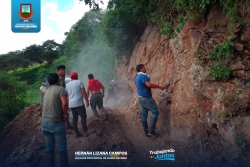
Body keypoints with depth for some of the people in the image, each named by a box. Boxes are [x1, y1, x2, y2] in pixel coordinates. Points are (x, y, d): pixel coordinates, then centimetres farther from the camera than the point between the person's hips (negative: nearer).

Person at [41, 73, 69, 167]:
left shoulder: (47, 91, 14)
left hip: (44, 123, 7)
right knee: (62, 146, 5)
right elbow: (64, 103, -22)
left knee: (49, 146, 15)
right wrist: (65, 113, -6)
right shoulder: (60, 89, -8)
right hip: (56, 123, -6)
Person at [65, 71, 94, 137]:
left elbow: (67, 95, 17)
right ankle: (85, 131, -7)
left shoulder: (67, 85, 14)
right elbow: (84, 92, -8)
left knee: (75, 118, 9)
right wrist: (87, 101, -5)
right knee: (83, 117, -3)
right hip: (79, 103, -6)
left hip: (71, 104, 6)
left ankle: (76, 133, 10)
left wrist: (68, 104, 24)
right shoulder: (79, 82, -1)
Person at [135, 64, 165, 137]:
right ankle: (151, 131, -6)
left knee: (144, 115, 10)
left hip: (141, 98, 10)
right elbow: (149, 85, -29)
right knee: (155, 112, -2)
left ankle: (146, 132, 15)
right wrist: (159, 87, -21)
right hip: (146, 98, -9)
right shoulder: (143, 76, -15)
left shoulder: (137, 78, 16)